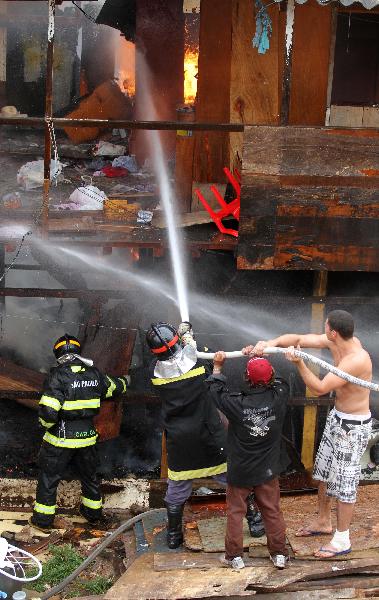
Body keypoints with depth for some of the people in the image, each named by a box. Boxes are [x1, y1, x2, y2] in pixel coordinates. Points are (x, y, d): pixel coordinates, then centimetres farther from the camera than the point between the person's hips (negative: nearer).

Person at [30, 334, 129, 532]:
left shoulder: (58, 376, -19)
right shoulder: (94, 374, -1)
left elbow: (48, 411, -27)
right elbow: (114, 387, 21)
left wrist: (47, 423, -5)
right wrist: (123, 382, 43)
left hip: (60, 439, -5)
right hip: (87, 437, 5)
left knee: (48, 478, 10)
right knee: (89, 475, 23)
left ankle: (43, 519, 17)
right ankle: (93, 512, 38)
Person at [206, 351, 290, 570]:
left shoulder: (237, 404, -21)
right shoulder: (278, 398, -16)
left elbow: (216, 390, -2)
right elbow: (280, 382, 7)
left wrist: (218, 367, 12)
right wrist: (261, 358, 12)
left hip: (240, 471, -2)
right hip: (268, 470, 2)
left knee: (235, 512, 13)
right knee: (272, 511, 14)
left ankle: (235, 556, 18)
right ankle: (280, 554, 21)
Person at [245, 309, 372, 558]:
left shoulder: (356, 360, -33)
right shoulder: (336, 341, -8)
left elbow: (319, 388, -28)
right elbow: (298, 339, -4)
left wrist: (299, 363, -35)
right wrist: (269, 343, -19)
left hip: (354, 426, -9)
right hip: (337, 417, 9)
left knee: (344, 481, 1)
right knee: (324, 471, 20)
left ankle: (342, 540, 15)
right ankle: (323, 521, 40)